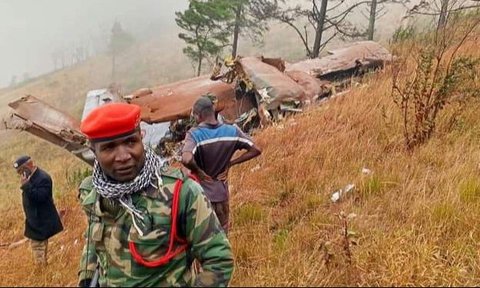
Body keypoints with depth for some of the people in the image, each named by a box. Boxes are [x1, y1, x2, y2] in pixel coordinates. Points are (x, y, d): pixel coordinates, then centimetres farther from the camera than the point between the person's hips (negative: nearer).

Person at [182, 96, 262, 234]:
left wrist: (199, 172, -18)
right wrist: (230, 163, -1)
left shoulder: (195, 134, -20)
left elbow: (186, 159, -37)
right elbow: (256, 150, -3)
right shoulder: (232, 131, -6)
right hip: (222, 193, 4)